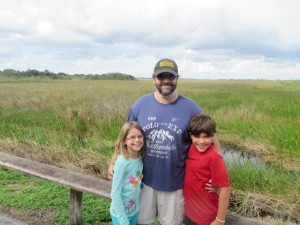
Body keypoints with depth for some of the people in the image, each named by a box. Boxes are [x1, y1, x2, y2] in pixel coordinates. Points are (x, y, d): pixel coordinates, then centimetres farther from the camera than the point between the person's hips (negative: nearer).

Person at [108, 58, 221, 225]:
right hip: (144, 180, 2)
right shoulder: (140, 104, -7)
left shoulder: (190, 108, -11)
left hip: (175, 184, -1)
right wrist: (114, 162, -6)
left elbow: (211, 139, -3)